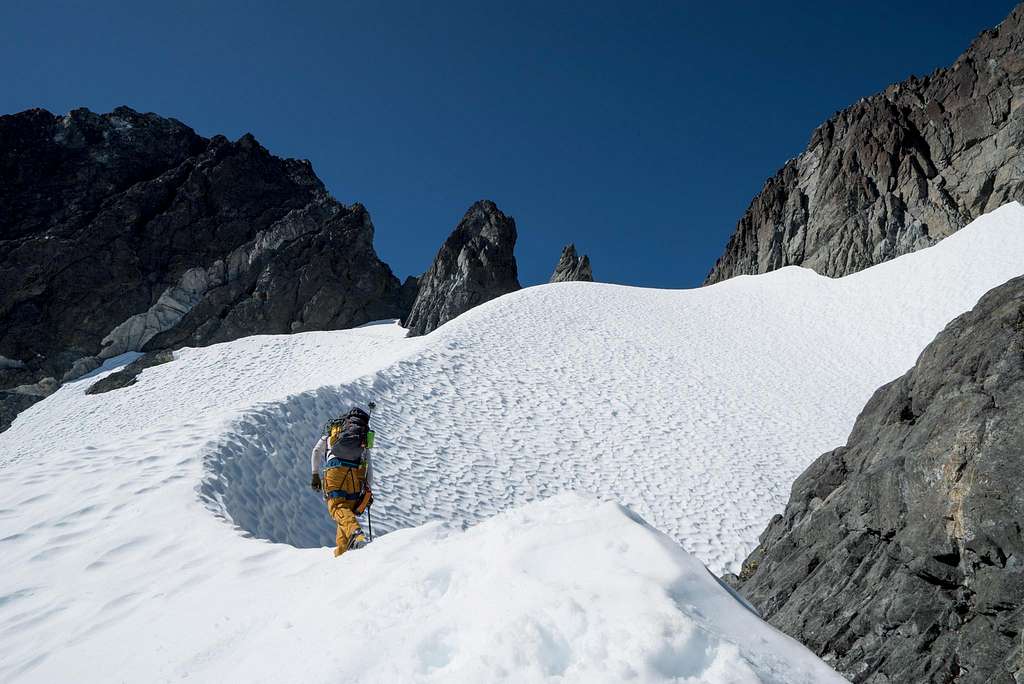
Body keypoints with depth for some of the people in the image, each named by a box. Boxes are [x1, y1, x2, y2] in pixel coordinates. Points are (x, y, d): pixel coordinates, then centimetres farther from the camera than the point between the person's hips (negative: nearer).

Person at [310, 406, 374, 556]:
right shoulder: (365, 437, 28)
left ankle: (355, 532, -42)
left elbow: (317, 451, 24)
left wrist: (315, 474, 26)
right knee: (349, 509, 12)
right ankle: (342, 551, 6)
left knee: (338, 507, -12)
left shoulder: (334, 428, 28)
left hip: (335, 471, -2)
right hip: (356, 474, 2)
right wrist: (368, 490, 21)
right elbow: (368, 467, 20)